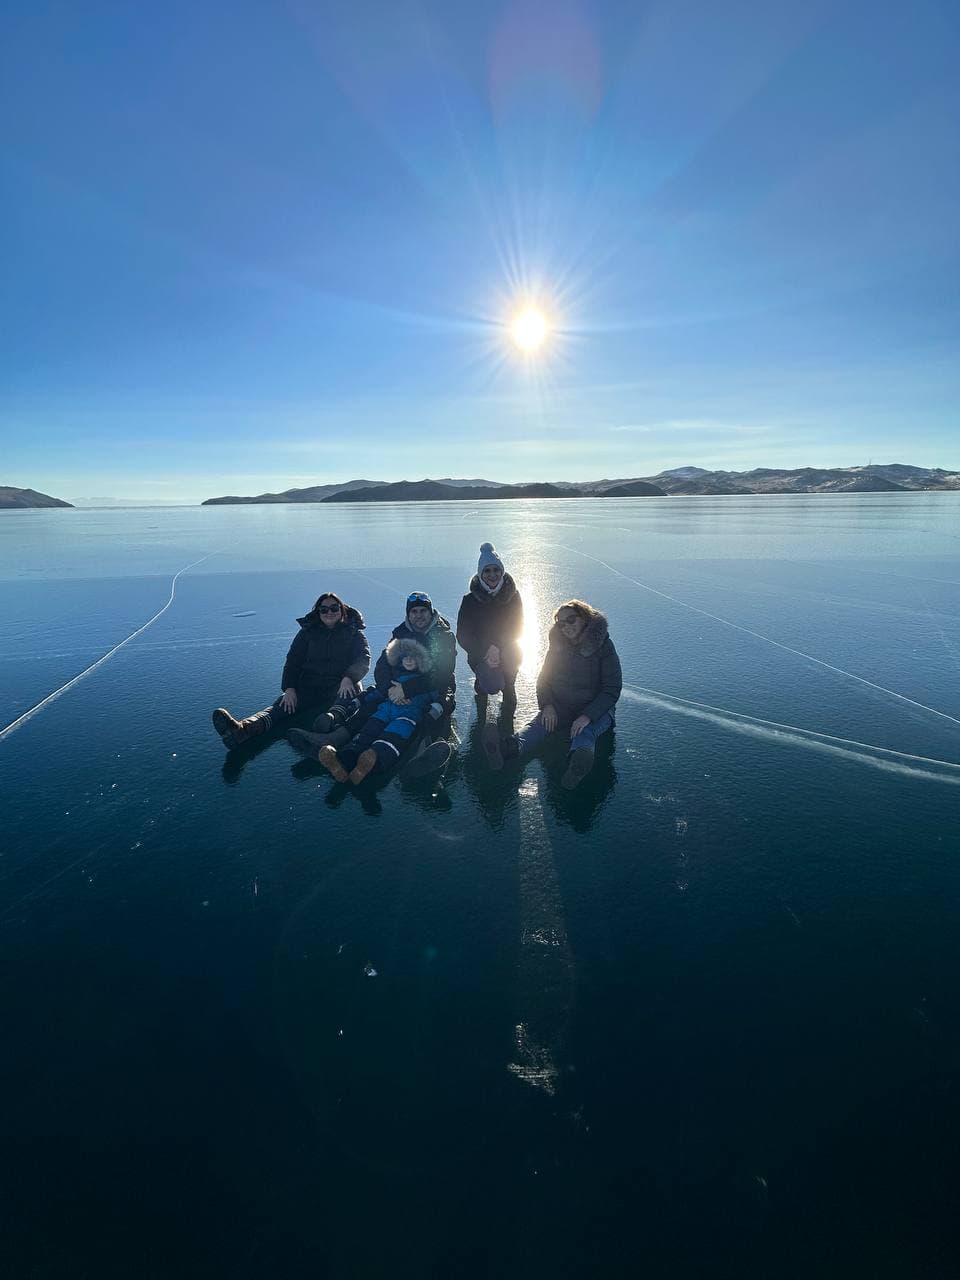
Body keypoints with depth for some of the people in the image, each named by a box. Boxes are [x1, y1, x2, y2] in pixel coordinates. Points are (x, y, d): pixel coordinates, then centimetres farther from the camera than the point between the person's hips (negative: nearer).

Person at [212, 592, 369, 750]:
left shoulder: (353, 633, 10)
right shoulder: (308, 632, 15)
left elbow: (364, 659, -5)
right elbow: (293, 661, 7)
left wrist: (348, 678, -26)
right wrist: (289, 688, -11)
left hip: (341, 688, -2)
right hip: (309, 687, 2)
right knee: (282, 706, -26)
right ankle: (243, 729, -53)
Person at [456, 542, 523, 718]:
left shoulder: (512, 596, -3)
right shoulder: (470, 600, -6)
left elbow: (518, 629, -1)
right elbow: (463, 636, -6)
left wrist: (499, 650, -15)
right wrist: (485, 653, -16)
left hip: (509, 655, 2)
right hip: (479, 654, -2)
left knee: (508, 689, -5)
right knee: (492, 684, -23)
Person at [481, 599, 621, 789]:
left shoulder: (603, 645, -8)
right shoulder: (557, 644, 5)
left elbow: (612, 689, -12)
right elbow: (543, 678, 12)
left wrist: (588, 716, -25)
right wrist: (547, 705, -9)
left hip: (596, 709, -3)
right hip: (560, 707, 3)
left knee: (586, 731, -36)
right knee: (539, 723, -27)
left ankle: (580, 760, -70)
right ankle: (510, 747, -57)